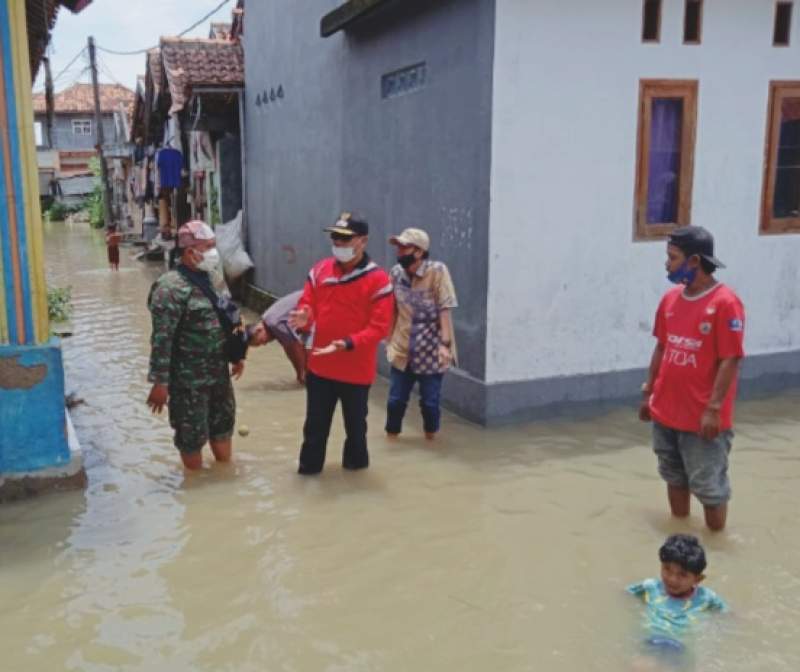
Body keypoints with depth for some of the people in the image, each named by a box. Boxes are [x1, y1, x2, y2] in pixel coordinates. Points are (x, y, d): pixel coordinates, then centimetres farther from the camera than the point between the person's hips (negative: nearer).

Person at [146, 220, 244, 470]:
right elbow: (162, 338, -22)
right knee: (192, 435, 9)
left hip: (219, 373, 8)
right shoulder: (172, 287, -20)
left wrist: (237, 355, 20)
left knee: (223, 425, 22)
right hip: (188, 379, -8)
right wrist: (160, 382, -23)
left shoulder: (212, 279, 6)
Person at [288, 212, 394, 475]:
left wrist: (347, 344, -29)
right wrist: (304, 318, -17)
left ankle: (355, 464, 37)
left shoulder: (378, 279, -15)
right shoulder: (320, 270, 1)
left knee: (355, 424, 16)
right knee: (315, 424, 15)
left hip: (356, 370, -4)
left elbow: (379, 327, -17)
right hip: (319, 366, 4)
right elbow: (307, 305, 7)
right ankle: (309, 467, 30)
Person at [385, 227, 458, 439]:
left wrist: (445, 343, -20)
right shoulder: (396, 273, 0)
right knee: (395, 399, 8)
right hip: (403, 350, 4)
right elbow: (392, 310, 9)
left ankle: (430, 434, 32)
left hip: (430, 351, -3)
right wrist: (389, 340, 11)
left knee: (429, 400, 6)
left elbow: (445, 309, -15)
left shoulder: (437, 271, -14)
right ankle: (392, 433, 31)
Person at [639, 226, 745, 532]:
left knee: (708, 485, 5)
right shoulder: (670, 299, 4)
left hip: (702, 416, -7)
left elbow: (729, 361, -17)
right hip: (666, 411, 7)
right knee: (674, 477, 20)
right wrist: (648, 392, 14)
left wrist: (713, 409, -19)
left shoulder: (725, 302, -16)